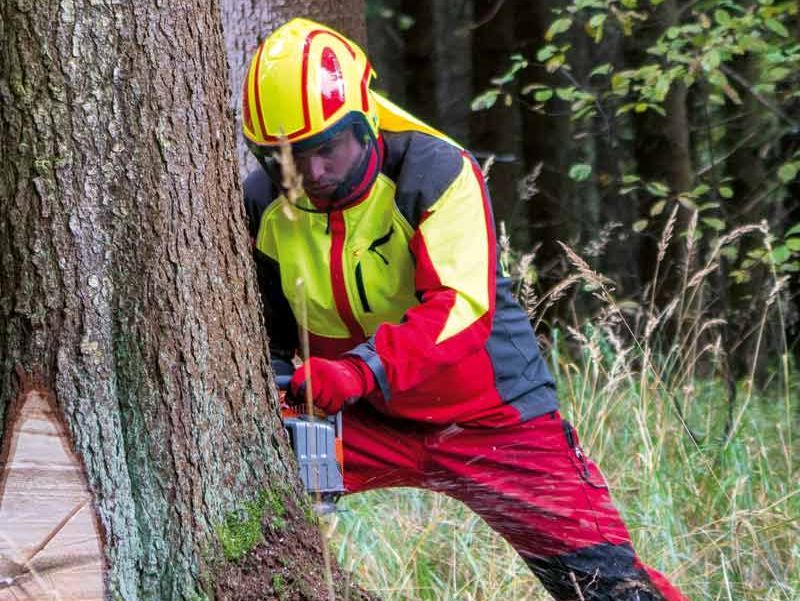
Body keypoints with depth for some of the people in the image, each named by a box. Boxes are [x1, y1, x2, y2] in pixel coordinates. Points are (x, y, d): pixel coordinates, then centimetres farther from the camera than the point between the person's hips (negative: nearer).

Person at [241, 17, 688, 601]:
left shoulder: (435, 173, -22)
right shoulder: (265, 206, -7)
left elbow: (461, 308, -34)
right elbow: (267, 329, 6)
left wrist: (360, 369, -47)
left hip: (493, 421, -4)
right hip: (369, 422, 4)